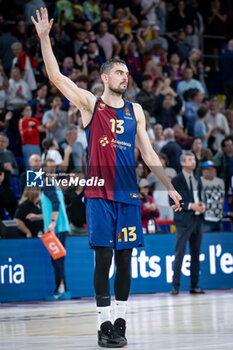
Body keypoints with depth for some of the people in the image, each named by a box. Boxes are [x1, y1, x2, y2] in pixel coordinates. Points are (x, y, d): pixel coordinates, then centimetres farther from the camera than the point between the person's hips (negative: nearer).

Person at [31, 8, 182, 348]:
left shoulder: (135, 110, 12)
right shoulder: (91, 104, 2)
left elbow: (149, 154, 16)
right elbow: (56, 77, -9)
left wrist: (170, 187, 12)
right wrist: (44, 38, -18)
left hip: (129, 195, 3)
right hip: (99, 194, -3)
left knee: (125, 259, 4)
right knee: (103, 258, -5)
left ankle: (120, 322, 13)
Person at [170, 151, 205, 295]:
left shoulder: (197, 179, 15)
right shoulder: (176, 180, -4)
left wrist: (202, 204, 2)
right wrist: (190, 206, -18)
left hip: (197, 219, 6)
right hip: (184, 220, -6)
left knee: (196, 253, 8)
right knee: (180, 253, -9)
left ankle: (194, 285, 13)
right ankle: (176, 286, -7)